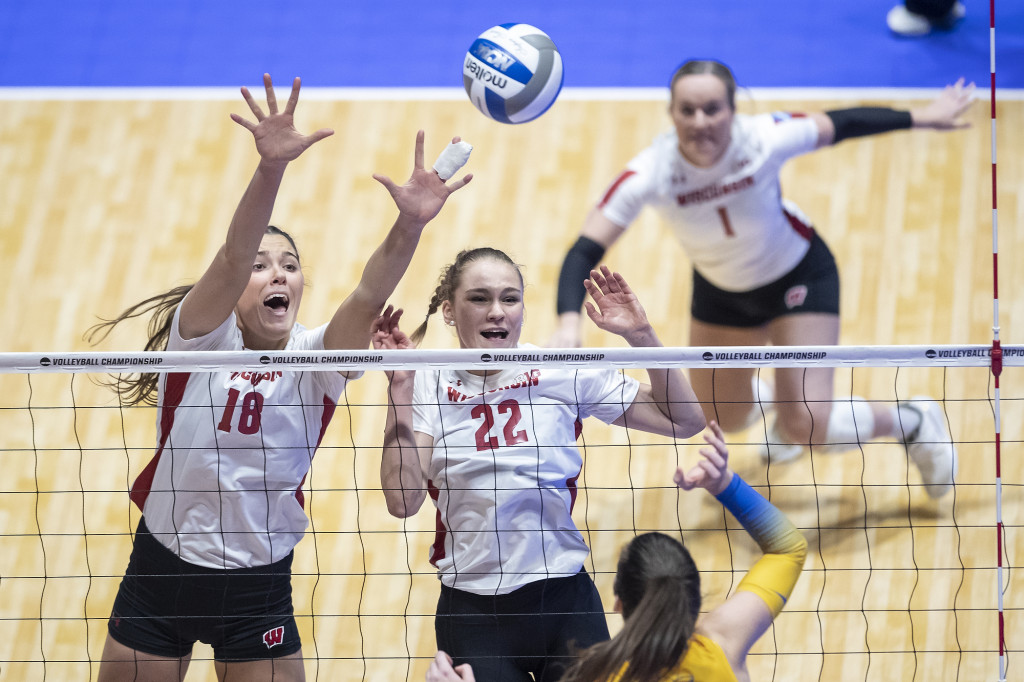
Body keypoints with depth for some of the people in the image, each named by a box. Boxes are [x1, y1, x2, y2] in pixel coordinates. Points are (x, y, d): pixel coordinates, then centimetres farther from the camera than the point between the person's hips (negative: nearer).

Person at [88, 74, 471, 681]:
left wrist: (411, 225, -43)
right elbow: (233, 256, -26)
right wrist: (271, 168, -44)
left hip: (259, 589, 1)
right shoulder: (200, 339, -9)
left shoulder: (316, 358, -5)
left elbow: (369, 298, -24)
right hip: (162, 570, 0)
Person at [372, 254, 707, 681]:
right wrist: (399, 387, -17)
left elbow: (684, 421, 0)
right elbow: (403, 501, -14)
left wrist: (641, 336, -12)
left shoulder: (563, 372, -1)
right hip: (472, 610, -1)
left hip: (565, 600, 1)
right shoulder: (428, 385, -2)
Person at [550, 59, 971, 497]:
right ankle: (772, 399, 57)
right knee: (722, 419, 19)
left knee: (808, 426, -13)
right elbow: (586, 250, -35)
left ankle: (914, 424, 16)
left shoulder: (766, 138, -34)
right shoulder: (648, 174, -33)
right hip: (721, 292, 3)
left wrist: (920, 117, -3)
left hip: (799, 278, -3)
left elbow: (840, 125, -15)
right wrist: (568, 324, -52)